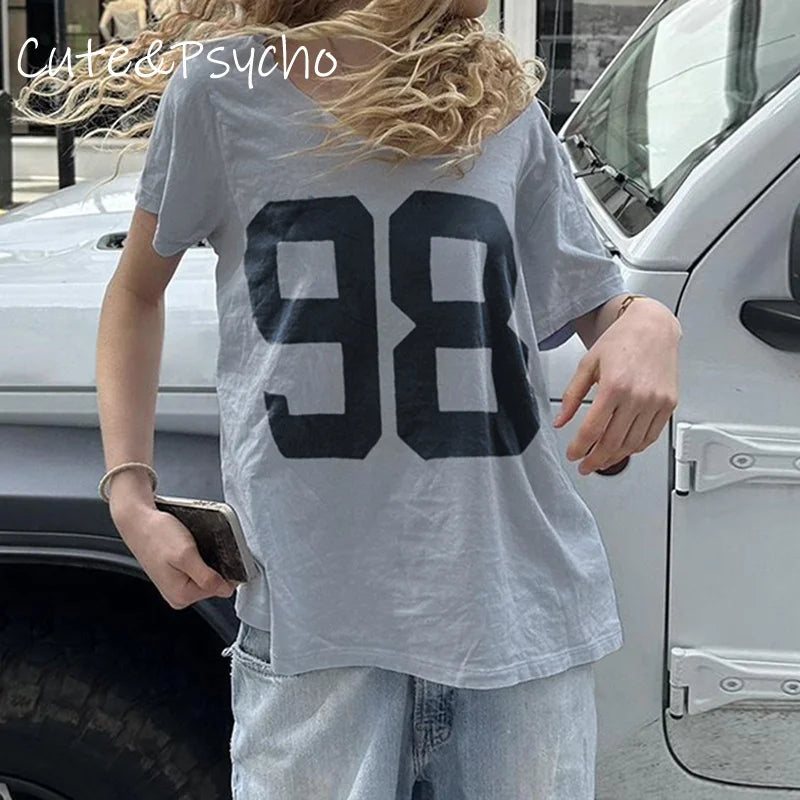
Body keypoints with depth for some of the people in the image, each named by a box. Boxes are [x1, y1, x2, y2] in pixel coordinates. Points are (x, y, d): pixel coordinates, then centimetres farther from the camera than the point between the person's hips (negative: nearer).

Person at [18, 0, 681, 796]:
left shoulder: (505, 108, 5)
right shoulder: (223, 89, -1)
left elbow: (592, 302, 13)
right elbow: (137, 290, 12)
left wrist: (646, 320, -11)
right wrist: (131, 494, 2)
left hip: (523, 598, 2)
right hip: (312, 603, -2)